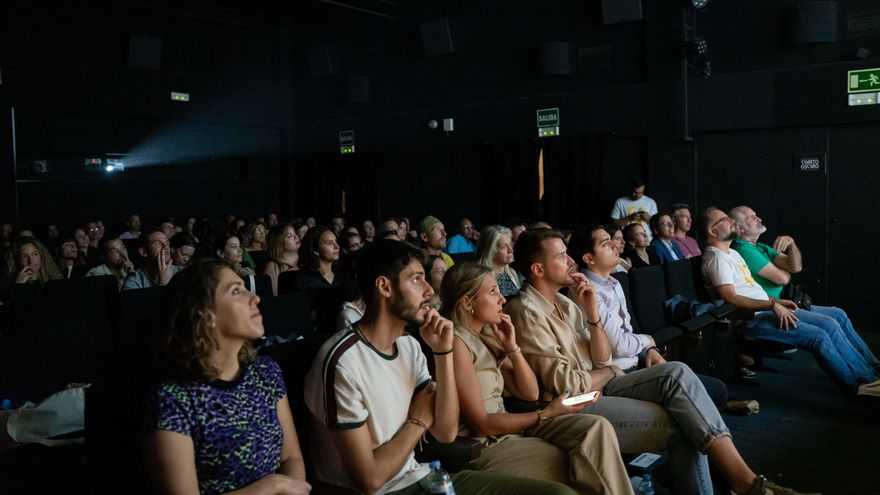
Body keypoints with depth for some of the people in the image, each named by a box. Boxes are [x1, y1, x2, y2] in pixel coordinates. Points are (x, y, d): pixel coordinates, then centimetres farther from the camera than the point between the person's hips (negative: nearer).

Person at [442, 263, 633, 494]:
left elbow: (530, 393, 12)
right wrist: (545, 415, -12)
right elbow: (480, 424, -17)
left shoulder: (485, 337, 11)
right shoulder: (457, 343, -15)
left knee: (596, 427, -12)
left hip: (508, 429, 8)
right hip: (480, 448, -8)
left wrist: (512, 347, -1)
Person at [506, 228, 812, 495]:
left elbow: (602, 359, 9)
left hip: (595, 386, 8)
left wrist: (592, 313, -6)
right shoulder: (526, 313, -16)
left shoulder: (563, 302, 14)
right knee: (680, 425, -20)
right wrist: (609, 372, 0)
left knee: (677, 373, -15)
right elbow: (568, 385, -19)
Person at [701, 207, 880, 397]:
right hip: (751, 320, -10)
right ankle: (857, 386, -2)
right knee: (818, 336, -17)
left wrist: (776, 301, 10)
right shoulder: (715, 258, -13)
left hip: (766, 310, 10)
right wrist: (772, 305, -22)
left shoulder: (732, 253, 20)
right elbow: (732, 299, -22)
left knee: (830, 324, 0)